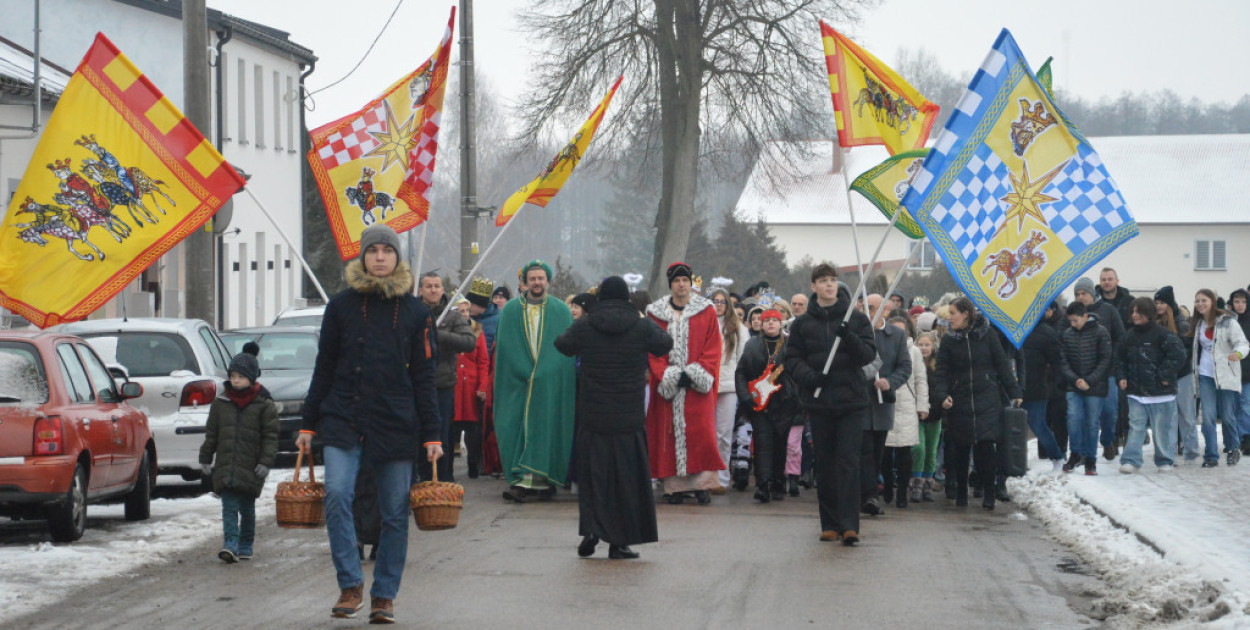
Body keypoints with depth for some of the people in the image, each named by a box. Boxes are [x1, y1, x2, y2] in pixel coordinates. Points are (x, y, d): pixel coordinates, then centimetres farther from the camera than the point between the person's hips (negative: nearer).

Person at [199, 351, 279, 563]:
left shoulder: (264, 405, -2)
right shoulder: (220, 403, 7)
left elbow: (270, 436, -2)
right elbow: (211, 434, 13)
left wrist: (265, 462, -10)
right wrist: (205, 459, 11)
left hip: (251, 466, -2)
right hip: (225, 465, 2)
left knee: (247, 508, 9)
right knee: (229, 507, -7)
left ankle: (246, 545, 22)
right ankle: (230, 546, -15)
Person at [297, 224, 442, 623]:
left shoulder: (414, 311, 6)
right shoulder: (342, 305, 5)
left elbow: (423, 378, 7)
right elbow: (324, 368, 10)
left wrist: (431, 435, 3)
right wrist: (309, 423, 7)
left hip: (397, 424, 0)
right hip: (343, 421, 0)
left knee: (395, 513, 3)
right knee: (337, 494, -19)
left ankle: (384, 595, 15)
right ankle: (350, 585, -8)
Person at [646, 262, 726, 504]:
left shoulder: (706, 311, 6)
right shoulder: (656, 313, 9)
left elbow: (713, 348, 3)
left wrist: (697, 374, -9)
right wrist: (669, 375, -8)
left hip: (697, 386, -1)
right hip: (667, 385, 1)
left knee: (701, 432, -9)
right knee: (669, 432, -3)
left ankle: (702, 484, -7)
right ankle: (675, 485, -1)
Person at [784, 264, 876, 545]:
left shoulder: (856, 319, 4)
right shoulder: (803, 323, 8)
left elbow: (869, 354, -2)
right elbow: (792, 359, 7)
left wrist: (849, 338, -20)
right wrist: (808, 376, -13)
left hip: (852, 401, -2)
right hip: (818, 403, 2)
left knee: (848, 462, -9)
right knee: (824, 465, 6)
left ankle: (849, 525, -11)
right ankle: (830, 524, 14)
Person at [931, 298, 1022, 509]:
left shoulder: (986, 335, 2)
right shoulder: (949, 341, 5)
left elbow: (1002, 365, 6)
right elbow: (941, 372, 1)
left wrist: (1015, 393, 5)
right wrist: (942, 395, -16)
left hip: (987, 399, -2)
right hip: (959, 402, 2)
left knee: (986, 444, -11)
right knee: (960, 448, 5)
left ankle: (988, 493, -1)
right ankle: (961, 492, 20)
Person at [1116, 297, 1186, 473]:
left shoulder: (1162, 334, -10)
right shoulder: (1130, 335, 9)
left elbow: (1178, 355, -15)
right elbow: (1120, 357, 22)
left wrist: (1165, 375, -14)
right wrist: (1122, 376, 9)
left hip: (1161, 392, -4)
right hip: (1136, 391, 4)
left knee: (1163, 428, 5)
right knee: (1135, 426, 0)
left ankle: (1165, 460, 17)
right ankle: (1131, 460, 0)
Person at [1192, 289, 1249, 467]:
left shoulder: (1227, 321, -7)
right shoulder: (1199, 324, 11)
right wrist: (1195, 370, 17)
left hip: (1225, 376, -4)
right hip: (1205, 376, 4)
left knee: (1227, 415, 3)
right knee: (1208, 416, -4)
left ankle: (1233, 449, 26)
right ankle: (1211, 456, 0)